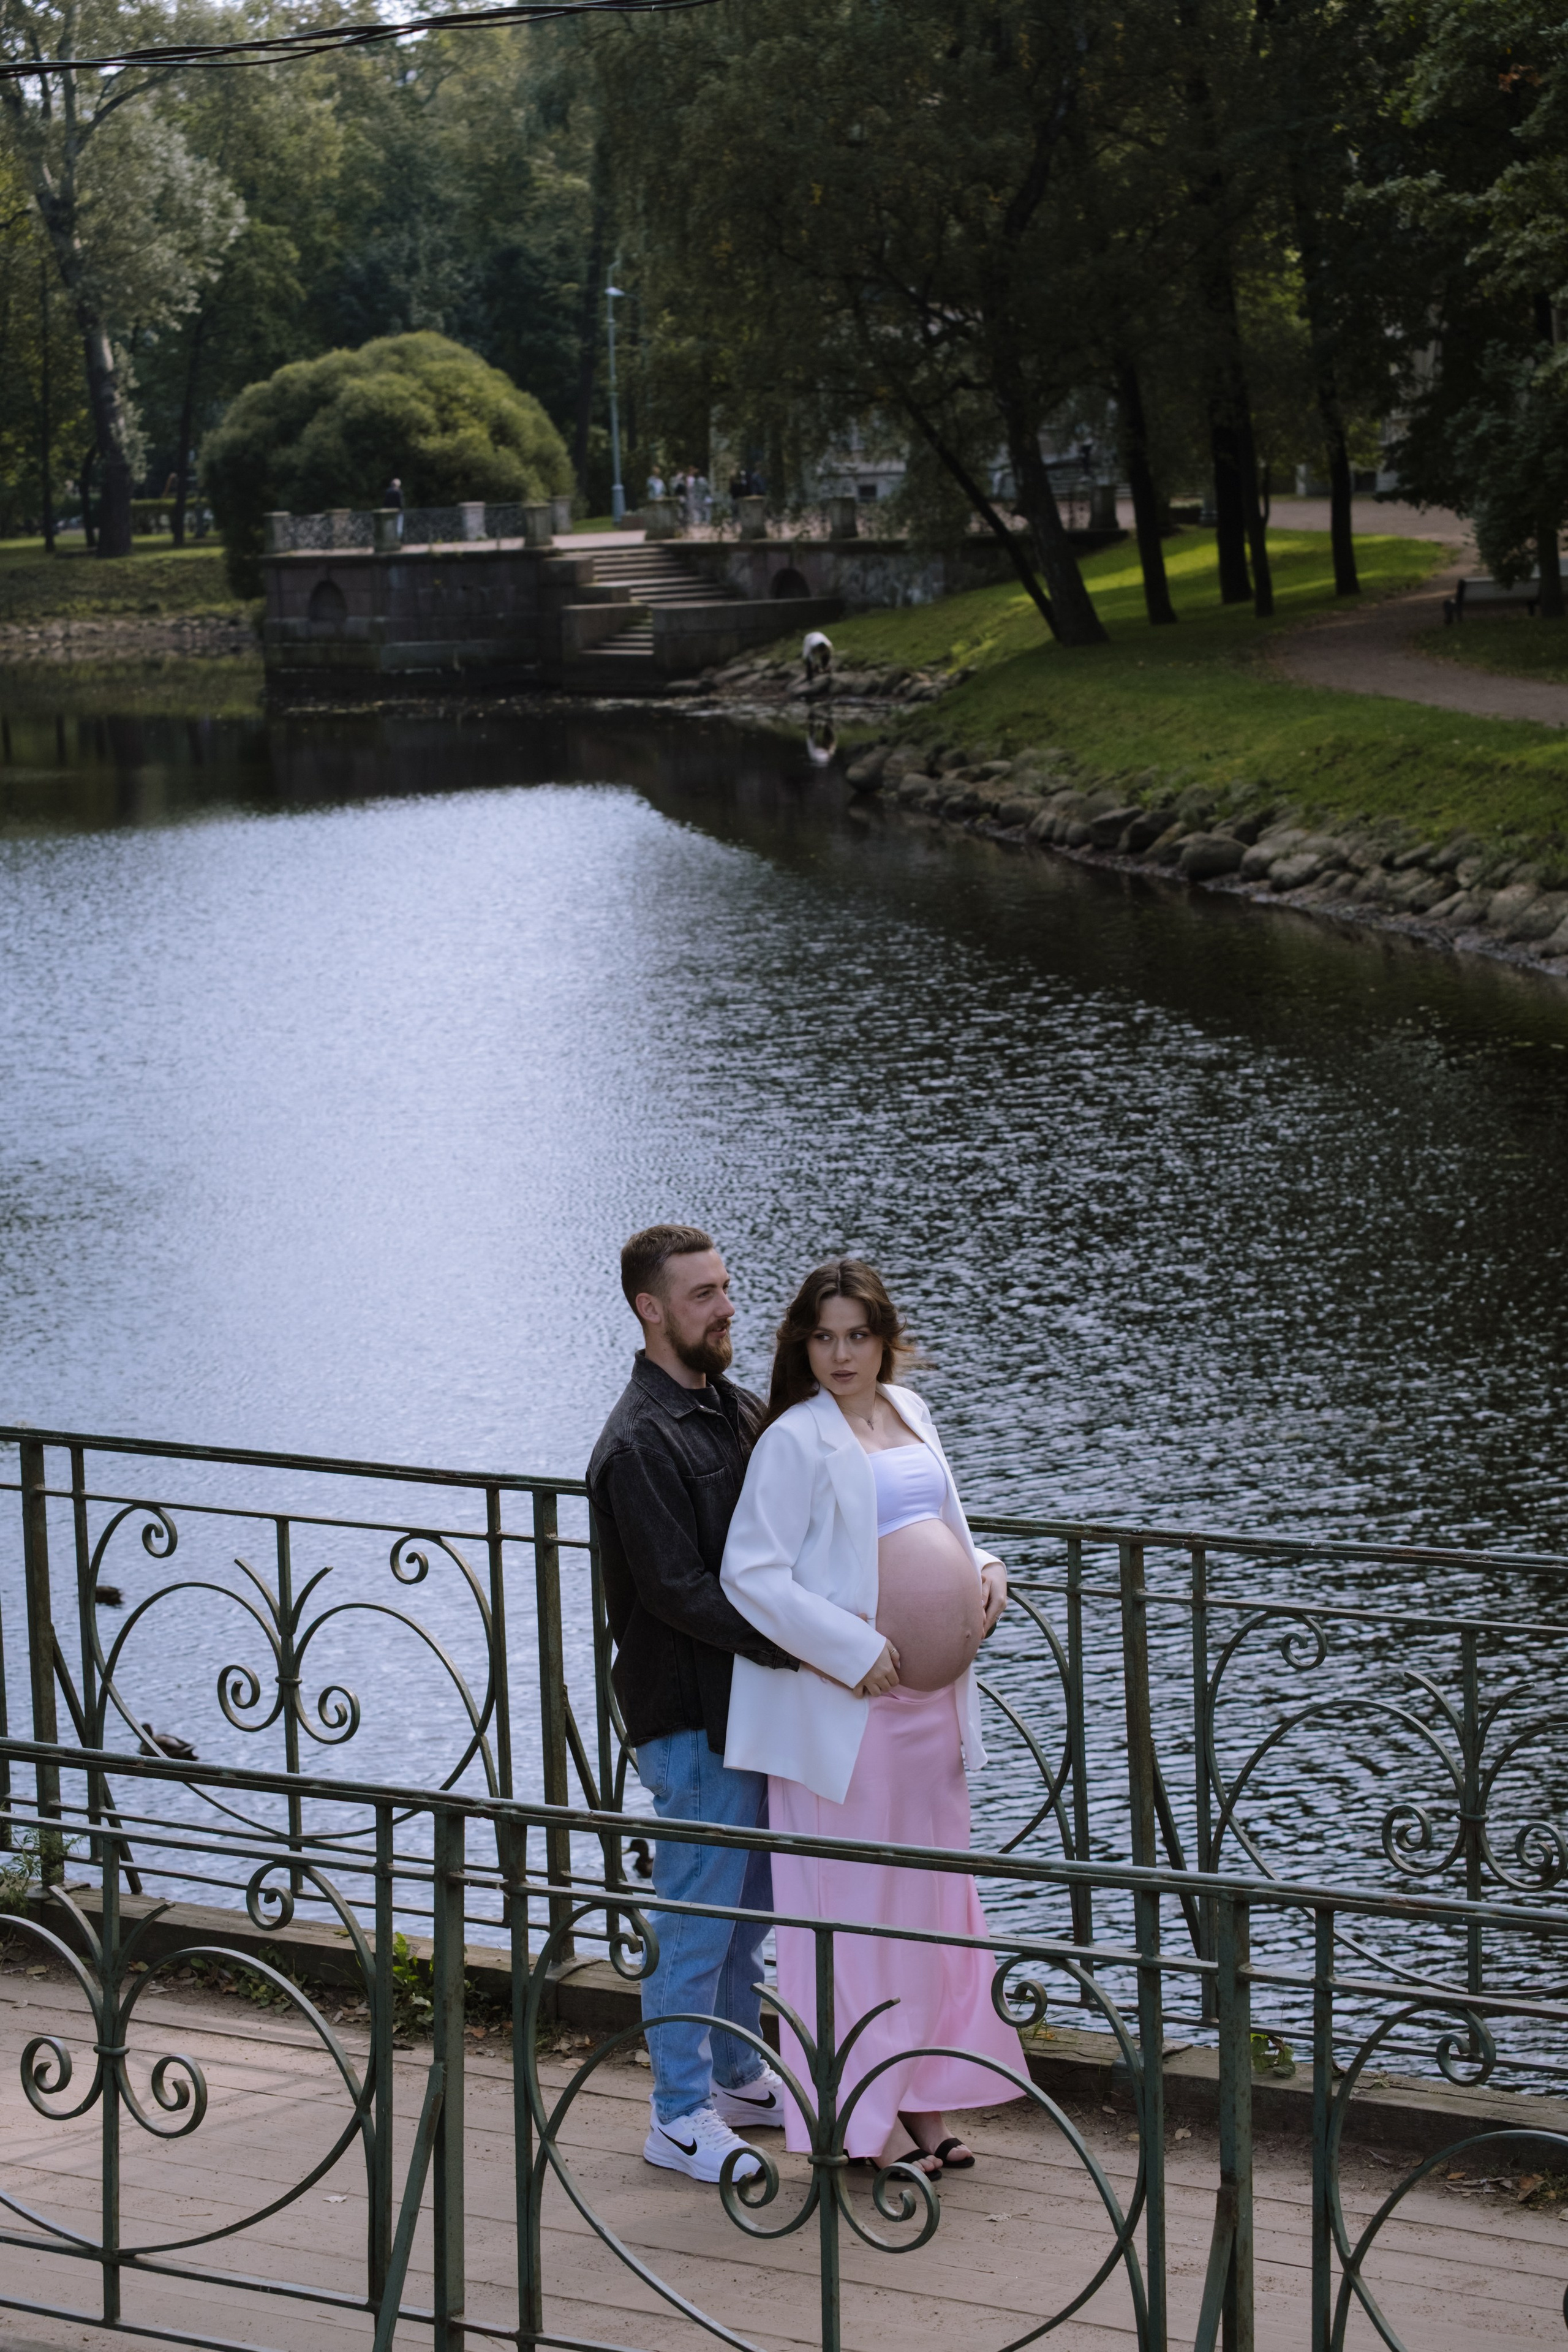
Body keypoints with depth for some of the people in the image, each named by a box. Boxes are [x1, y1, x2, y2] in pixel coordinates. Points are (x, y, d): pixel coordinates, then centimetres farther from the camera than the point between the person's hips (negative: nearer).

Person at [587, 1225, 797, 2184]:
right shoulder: (641, 1442, -18)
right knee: (698, 1914, -1)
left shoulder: (739, 1410, 10)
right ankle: (681, 2117, 8)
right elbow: (681, 1591, -23)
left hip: (750, 1702, 9)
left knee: (750, 1900, 18)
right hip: (688, 1713, -9)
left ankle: (738, 2075, 32)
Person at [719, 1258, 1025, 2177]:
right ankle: (858, 2117, 8)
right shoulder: (795, 1441, -11)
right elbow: (751, 1574, -17)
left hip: (934, 1700, 7)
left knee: (929, 1897, 14)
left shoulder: (910, 1414, 11)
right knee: (852, 1906, -1)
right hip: (847, 1709, -7)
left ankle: (919, 2098, 25)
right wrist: (853, 1650, -20)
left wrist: (984, 1570, 3)